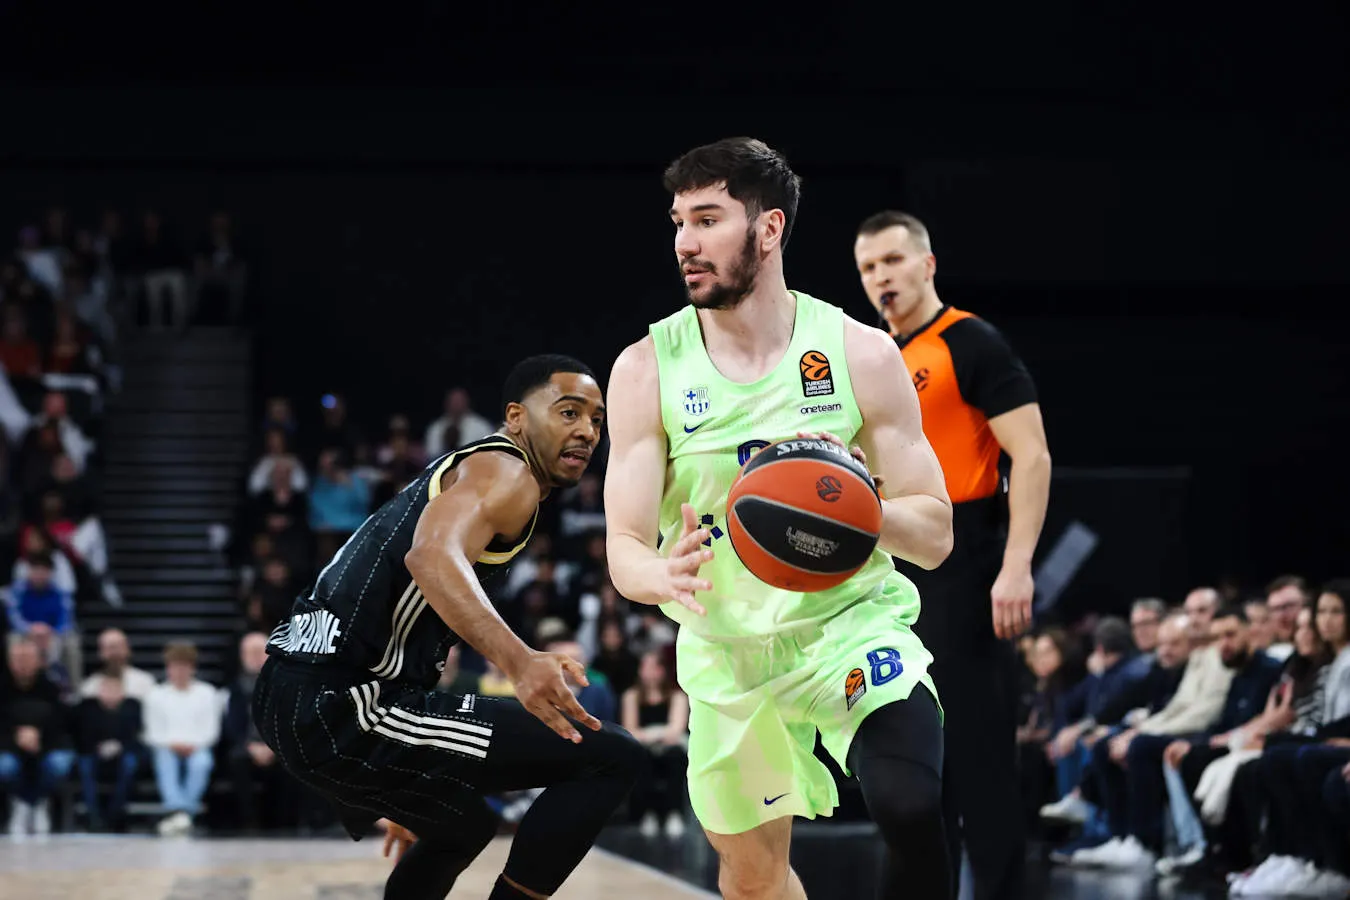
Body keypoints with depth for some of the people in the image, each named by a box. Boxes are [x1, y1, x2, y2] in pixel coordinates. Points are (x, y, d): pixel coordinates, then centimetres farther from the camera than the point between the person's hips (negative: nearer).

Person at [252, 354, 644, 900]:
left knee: (465, 828, 36)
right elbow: (432, 555, -28)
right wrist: (519, 661, -44)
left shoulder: (461, 472, 26)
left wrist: (410, 797, 36)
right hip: (345, 707, -11)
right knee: (612, 758, -11)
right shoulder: (504, 471, -5)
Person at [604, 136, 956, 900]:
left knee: (914, 812, -29)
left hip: (852, 619, -2)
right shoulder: (648, 369, -9)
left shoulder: (862, 354, -12)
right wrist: (664, 574, -37)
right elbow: (624, 549, -13)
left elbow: (935, 536, -9)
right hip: (726, 645, 3)